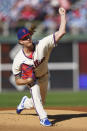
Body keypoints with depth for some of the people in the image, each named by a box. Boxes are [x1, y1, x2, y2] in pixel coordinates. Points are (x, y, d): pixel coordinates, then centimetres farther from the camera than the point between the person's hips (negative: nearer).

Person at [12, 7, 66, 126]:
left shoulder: (42, 45, -30)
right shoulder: (18, 60, -28)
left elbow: (61, 33, -36)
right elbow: (17, 81, -18)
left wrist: (63, 15, -39)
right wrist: (28, 80, -38)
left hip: (43, 77, 2)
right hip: (29, 78, -2)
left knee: (40, 103, 12)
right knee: (35, 90, -32)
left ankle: (25, 102, 45)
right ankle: (43, 118, -21)